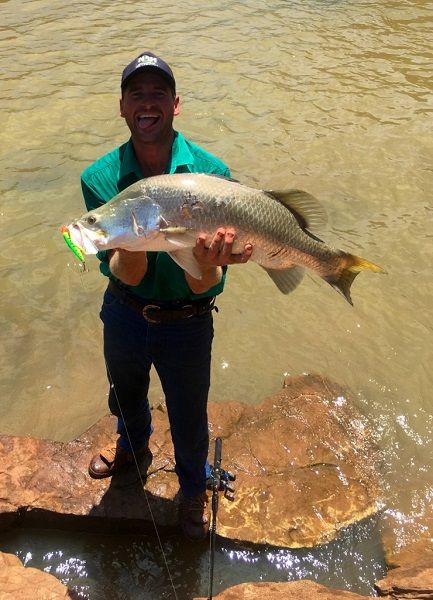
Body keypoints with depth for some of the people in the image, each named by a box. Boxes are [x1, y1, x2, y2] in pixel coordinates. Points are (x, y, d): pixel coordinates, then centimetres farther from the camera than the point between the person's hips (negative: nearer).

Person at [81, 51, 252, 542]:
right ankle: (132, 447, 64)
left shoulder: (211, 174, -21)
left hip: (186, 323, -2)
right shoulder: (100, 179, -16)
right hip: (124, 315, 3)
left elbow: (204, 287, -22)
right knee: (125, 394, 29)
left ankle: (193, 486, 51)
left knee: (188, 416, 18)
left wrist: (207, 265, -46)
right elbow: (125, 275, -22)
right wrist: (130, 245, -45)